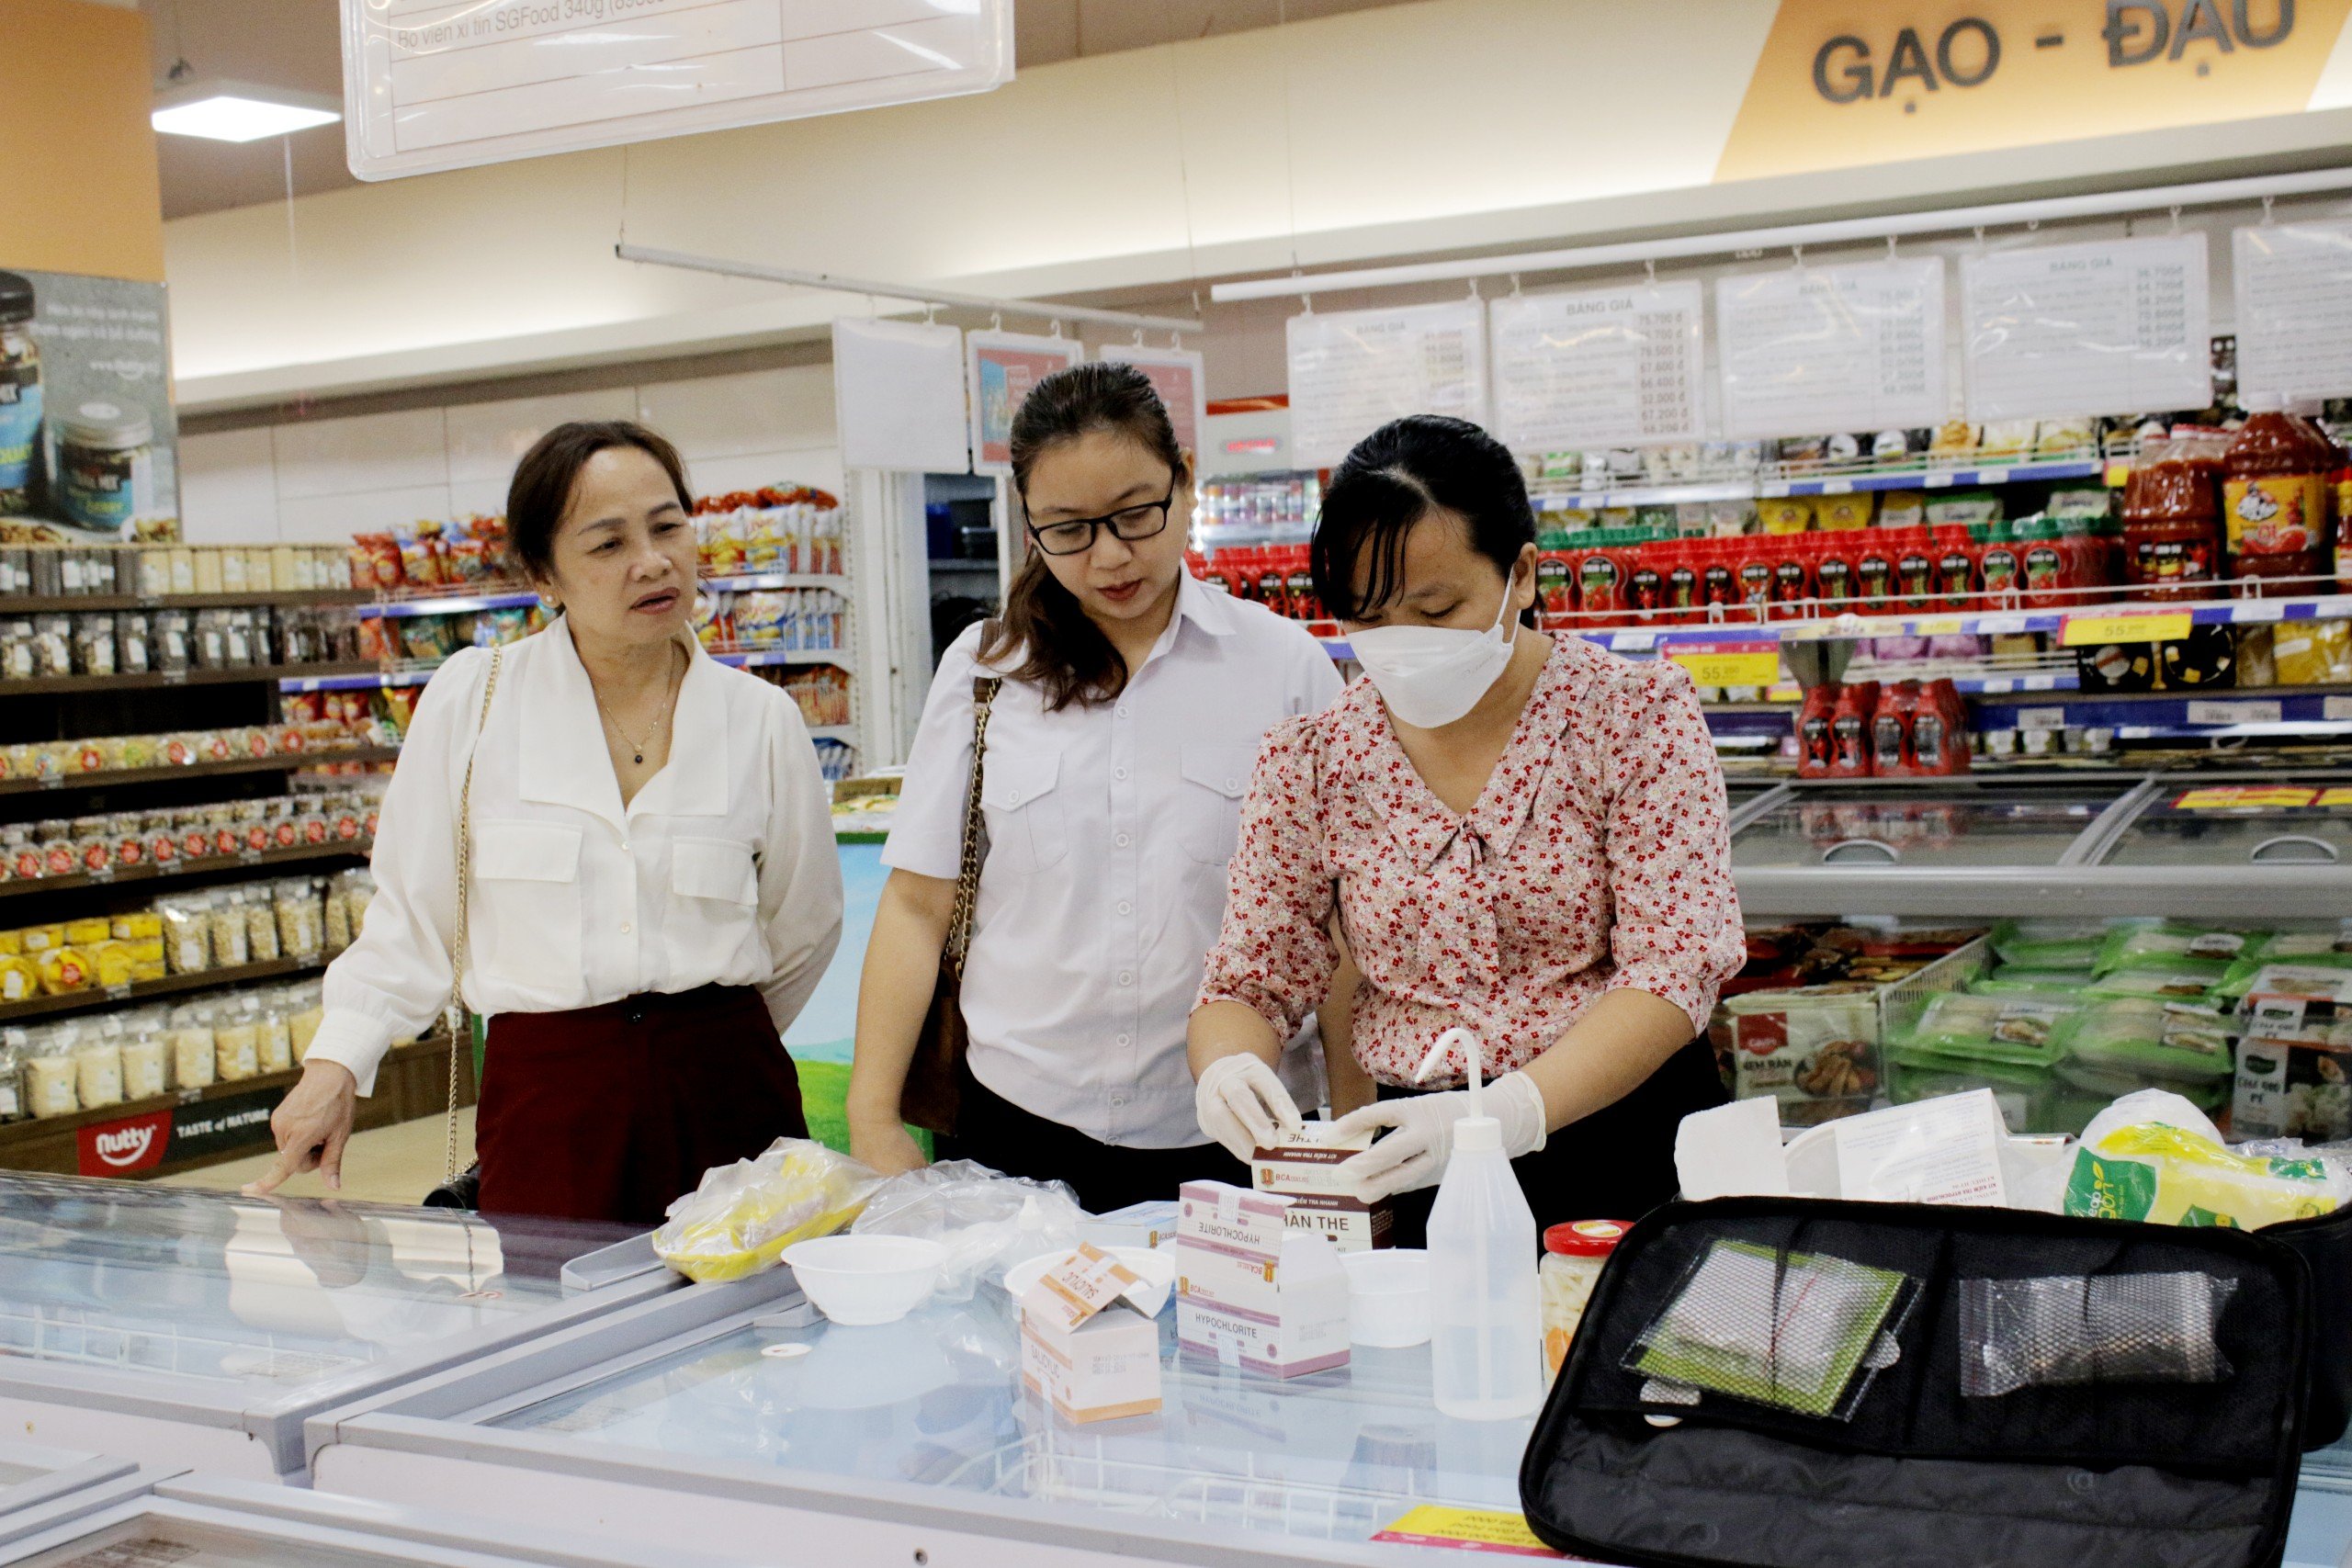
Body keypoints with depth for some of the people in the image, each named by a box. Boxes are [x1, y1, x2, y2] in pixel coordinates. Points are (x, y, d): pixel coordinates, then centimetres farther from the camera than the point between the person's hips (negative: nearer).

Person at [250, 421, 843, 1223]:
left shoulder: (761, 719, 3)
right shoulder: (471, 698, 0)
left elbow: (804, 927, 15)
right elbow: (411, 915, 5)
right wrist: (336, 1063, -4)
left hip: (725, 1096, 1)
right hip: (542, 1095, -1)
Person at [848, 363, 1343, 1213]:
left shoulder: (1288, 666, -1)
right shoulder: (982, 668, 4)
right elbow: (917, 904, 4)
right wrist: (874, 1120, -1)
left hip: (1222, 1142, -1)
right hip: (1019, 1124, 1)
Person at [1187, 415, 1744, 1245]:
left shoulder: (1638, 716, -1)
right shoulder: (1309, 762, 5)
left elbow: (1673, 969, -9)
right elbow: (1248, 984, 9)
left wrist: (1511, 1111, -25)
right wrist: (1228, 1070, -16)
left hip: (1635, 1163, -1)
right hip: (1423, 1183, 1)